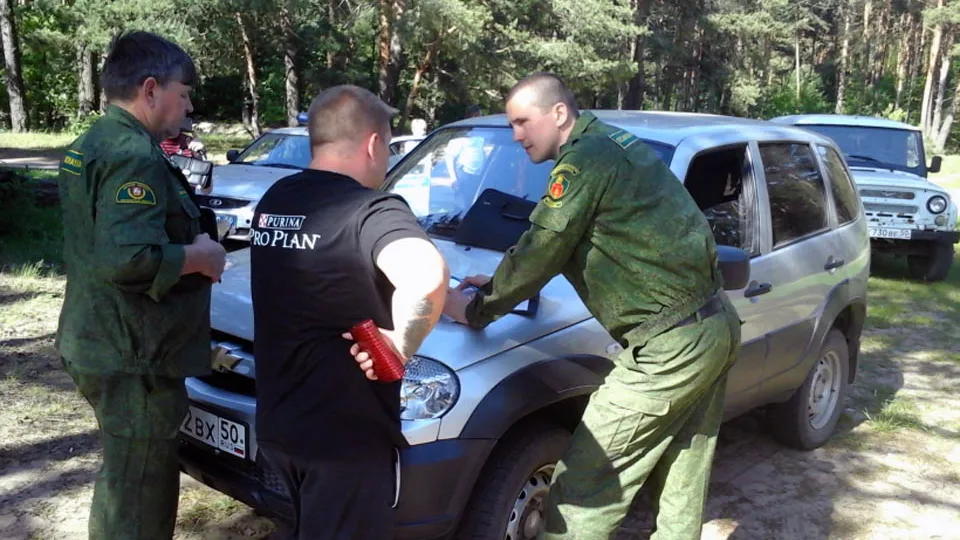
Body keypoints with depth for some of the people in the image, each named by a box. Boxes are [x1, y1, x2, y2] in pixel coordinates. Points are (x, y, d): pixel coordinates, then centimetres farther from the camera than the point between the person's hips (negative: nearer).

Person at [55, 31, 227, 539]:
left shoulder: (88, 146, 12)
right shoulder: (135, 157, -21)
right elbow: (129, 259, -32)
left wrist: (188, 244, 10)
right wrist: (199, 257, -16)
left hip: (96, 342, 10)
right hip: (133, 354, -10)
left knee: (123, 476, 26)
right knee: (141, 489, 3)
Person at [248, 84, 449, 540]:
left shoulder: (274, 200, 6)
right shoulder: (371, 210, -20)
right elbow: (426, 278, -42)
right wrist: (403, 344, -22)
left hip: (276, 423, 7)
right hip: (346, 434, -7)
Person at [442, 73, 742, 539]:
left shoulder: (585, 159, -13)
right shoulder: (613, 144, 17)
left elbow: (541, 252, -13)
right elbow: (559, 246, 23)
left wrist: (476, 309, 1)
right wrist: (500, 283, 19)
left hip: (671, 347, -10)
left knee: (584, 486, -1)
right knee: (681, 491, 20)